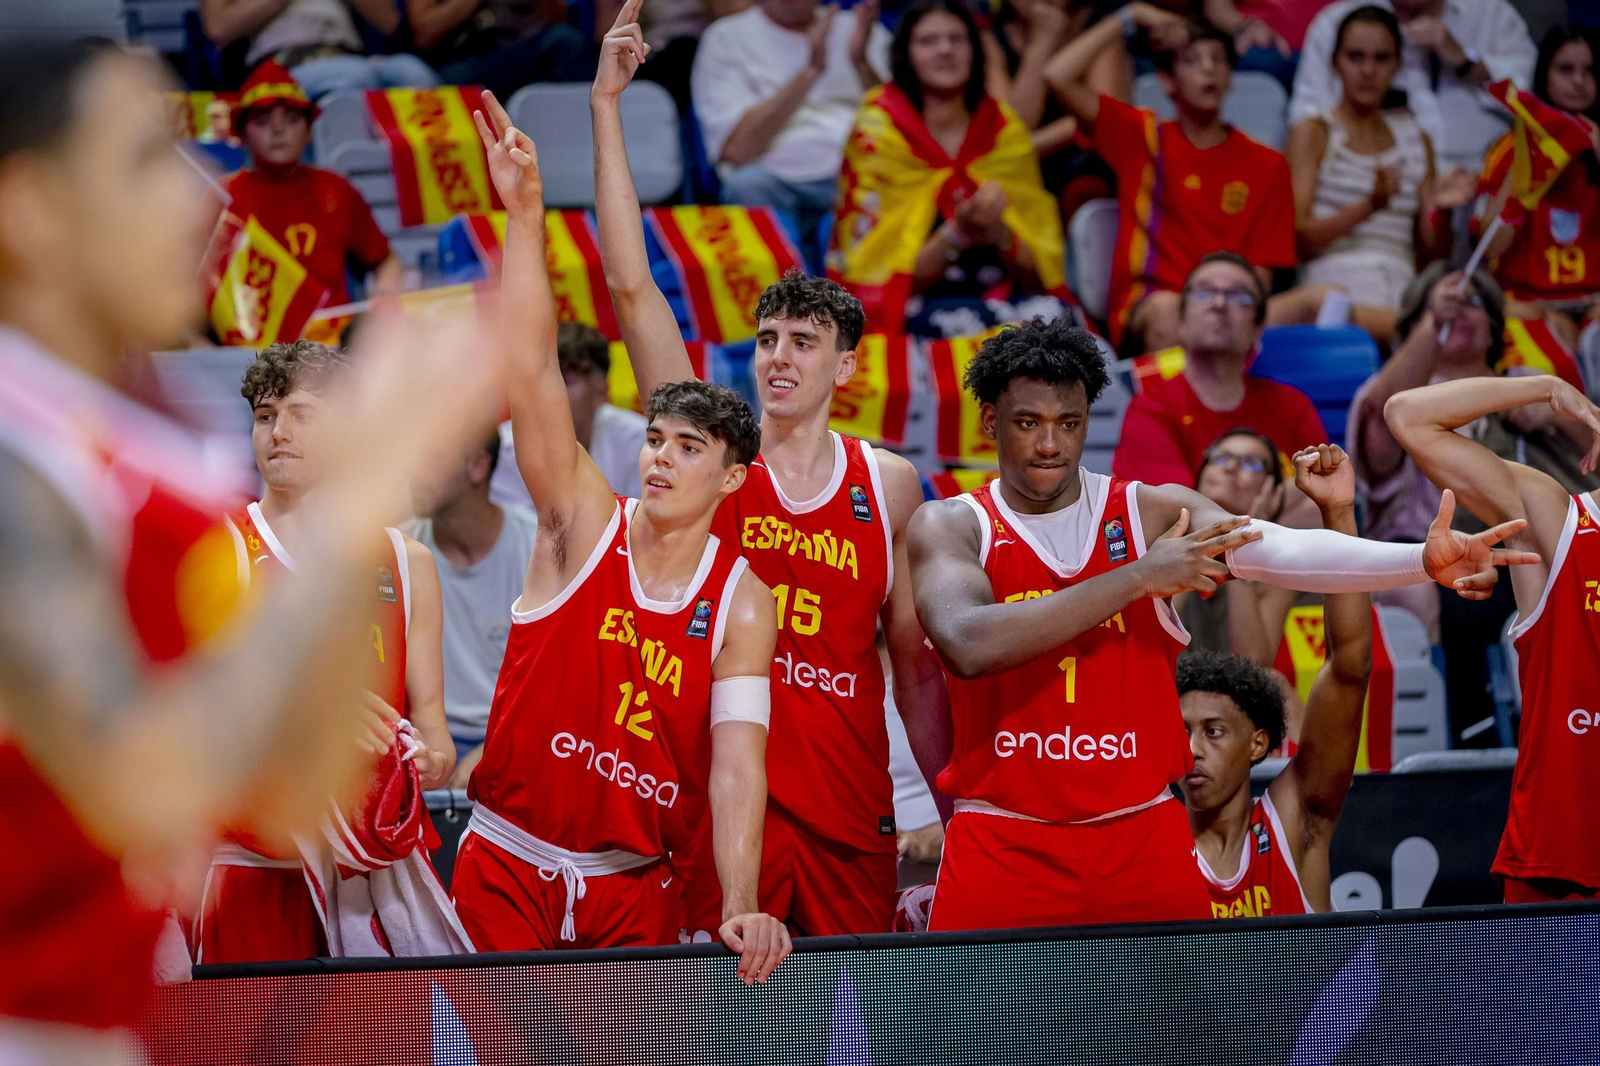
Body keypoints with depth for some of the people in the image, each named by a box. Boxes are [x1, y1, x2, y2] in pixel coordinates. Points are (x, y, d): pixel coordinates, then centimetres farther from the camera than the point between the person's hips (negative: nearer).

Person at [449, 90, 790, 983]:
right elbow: (531, 370, -10)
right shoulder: (584, 523, -1)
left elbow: (736, 768, -10)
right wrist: (526, 212, -20)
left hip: (634, 890, 1)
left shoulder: (743, 605, -1)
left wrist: (740, 907, -26)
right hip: (507, 871, -1)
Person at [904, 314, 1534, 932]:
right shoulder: (951, 527, 0)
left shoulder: (1152, 512, 3)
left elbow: (1282, 549, -14)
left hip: (1145, 838, 2)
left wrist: (1424, 560, -33)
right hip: (1003, 852, -1)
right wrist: (1137, 576, -20)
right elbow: (969, 646, -20)